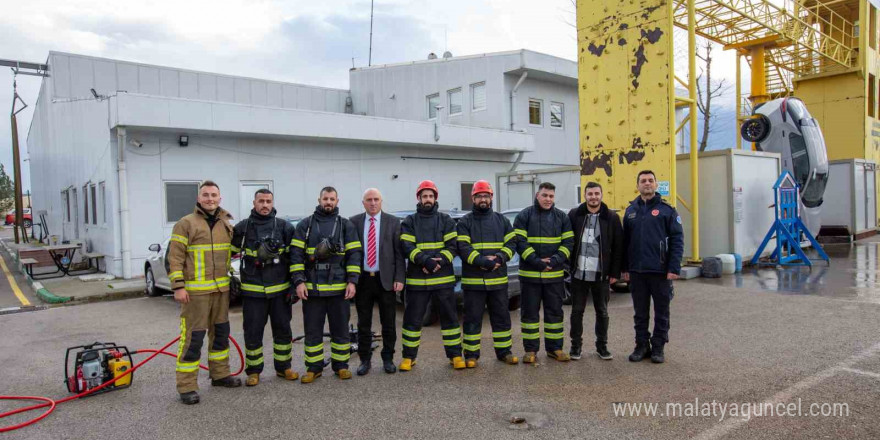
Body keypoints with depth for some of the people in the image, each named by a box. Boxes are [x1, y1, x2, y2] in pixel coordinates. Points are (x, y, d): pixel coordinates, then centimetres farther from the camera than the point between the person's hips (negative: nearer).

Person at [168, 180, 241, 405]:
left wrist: (230, 279, 17)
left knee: (220, 333, 15)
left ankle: (220, 374, 30)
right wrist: (178, 286, -16)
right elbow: (174, 257, -11)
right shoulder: (185, 224, -8)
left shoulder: (227, 224, 11)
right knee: (193, 337, -4)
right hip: (195, 291, -6)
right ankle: (187, 386, 5)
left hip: (221, 289, 7)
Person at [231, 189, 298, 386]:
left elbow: (294, 256, 5)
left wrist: (293, 284, 2)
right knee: (252, 332, 5)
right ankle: (253, 371, 19)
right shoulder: (242, 227, 1)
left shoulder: (284, 227, 2)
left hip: (280, 289, 1)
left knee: (282, 329, 10)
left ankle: (283, 367, 24)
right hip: (252, 290, -1)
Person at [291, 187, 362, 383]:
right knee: (312, 330, 8)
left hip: (339, 287, 0)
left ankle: (341, 365, 21)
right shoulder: (305, 225, 6)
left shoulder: (346, 225, 6)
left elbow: (353, 254, 2)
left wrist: (352, 281, -7)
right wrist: (299, 281, -7)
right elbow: (296, 254, 2)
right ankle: (314, 367, 20)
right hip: (311, 287, 0)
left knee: (340, 329, 8)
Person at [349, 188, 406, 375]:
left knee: (388, 323, 8)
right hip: (362, 279, 1)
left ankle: (388, 358, 22)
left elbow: (399, 252, 0)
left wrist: (399, 278, -7)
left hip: (386, 279, 0)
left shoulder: (393, 222, 2)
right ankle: (365, 360, 22)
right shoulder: (353, 222, 3)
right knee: (363, 323, 9)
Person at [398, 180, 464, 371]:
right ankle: (409, 357, 19)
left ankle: (455, 355, 16)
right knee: (412, 319, 6)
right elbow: (407, 246, -6)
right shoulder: (409, 222, 7)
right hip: (416, 280, 0)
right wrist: (425, 260, -21)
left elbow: (452, 245, 0)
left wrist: (439, 262, -17)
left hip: (443, 278, 0)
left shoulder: (446, 220, 9)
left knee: (450, 317, 5)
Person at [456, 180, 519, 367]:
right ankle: (471, 354, 14)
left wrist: (498, 258, -14)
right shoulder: (464, 222, 1)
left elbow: (511, 243, 5)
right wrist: (483, 261, -21)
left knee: (501, 316, 10)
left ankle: (504, 351, 23)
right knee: (472, 318, 4)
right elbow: (463, 248, -10)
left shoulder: (501, 220, 11)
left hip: (498, 279, 3)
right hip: (473, 280, -3)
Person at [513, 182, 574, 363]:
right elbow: (519, 242, -8)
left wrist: (555, 260, -14)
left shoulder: (562, 217, 7)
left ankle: (555, 348, 21)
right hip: (529, 274, -2)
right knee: (529, 312, 5)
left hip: (555, 274, 2)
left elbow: (568, 242, 2)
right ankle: (531, 349, 15)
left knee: (555, 312, 9)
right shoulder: (524, 216, -1)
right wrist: (536, 261, -17)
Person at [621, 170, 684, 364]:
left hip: (660, 271, -3)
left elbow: (677, 240, -6)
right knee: (640, 312, 11)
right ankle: (642, 346, 22)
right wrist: (625, 268, 8)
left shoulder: (667, 210, -2)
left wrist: (674, 268, -13)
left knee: (661, 312, 8)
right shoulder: (631, 211, 9)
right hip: (637, 271, 3)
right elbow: (625, 241, 12)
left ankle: (658, 347, 19)